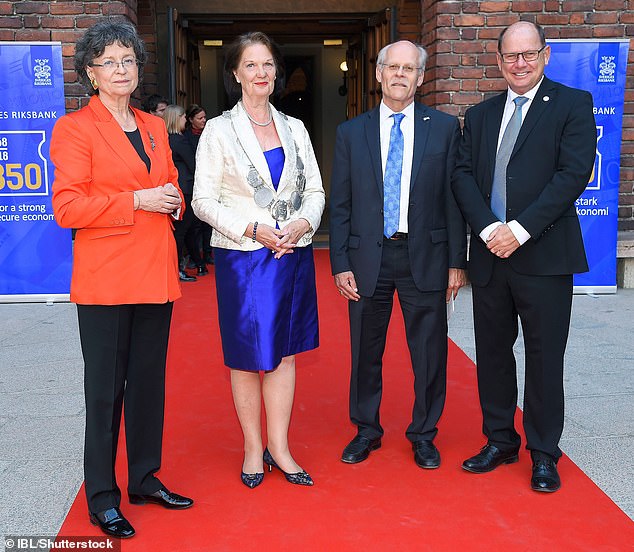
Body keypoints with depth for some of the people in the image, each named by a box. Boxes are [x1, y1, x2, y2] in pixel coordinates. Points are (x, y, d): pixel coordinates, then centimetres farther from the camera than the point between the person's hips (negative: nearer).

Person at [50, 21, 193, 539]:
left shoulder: (154, 127, 15)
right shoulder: (74, 127, -3)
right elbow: (67, 208, -11)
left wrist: (173, 201, 1)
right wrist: (136, 201, -16)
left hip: (155, 274, 6)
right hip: (105, 279, -6)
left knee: (150, 382, 13)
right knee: (105, 390, 3)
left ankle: (145, 479, 28)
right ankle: (102, 497, 16)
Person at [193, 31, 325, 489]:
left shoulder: (295, 128, 10)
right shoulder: (219, 130, -1)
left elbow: (316, 191, 10)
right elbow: (203, 201, -6)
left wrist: (303, 224, -10)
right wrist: (252, 229, -17)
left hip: (294, 255, 4)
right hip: (243, 258, -3)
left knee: (283, 352, 9)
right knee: (248, 355, 5)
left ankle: (279, 447, 19)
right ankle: (253, 448, 20)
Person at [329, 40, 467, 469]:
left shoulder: (445, 128, 2)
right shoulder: (351, 132, 5)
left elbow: (453, 198, 1)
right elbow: (340, 205, 4)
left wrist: (457, 261, -2)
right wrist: (340, 264, -2)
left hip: (425, 256, -1)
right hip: (368, 256, 1)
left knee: (430, 353, 8)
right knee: (365, 352, 12)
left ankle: (423, 435, 27)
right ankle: (366, 431, 31)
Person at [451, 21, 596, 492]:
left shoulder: (572, 105, 0)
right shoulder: (480, 116, 14)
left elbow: (573, 173, -11)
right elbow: (463, 175, 4)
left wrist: (520, 230, -17)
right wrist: (488, 229, -12)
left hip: (543, 256, -4)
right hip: (490, 255, 5)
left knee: (545, 357, 4)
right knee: (492, 352, 12)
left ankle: (544, 453, 19)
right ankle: (500, 440, 28)